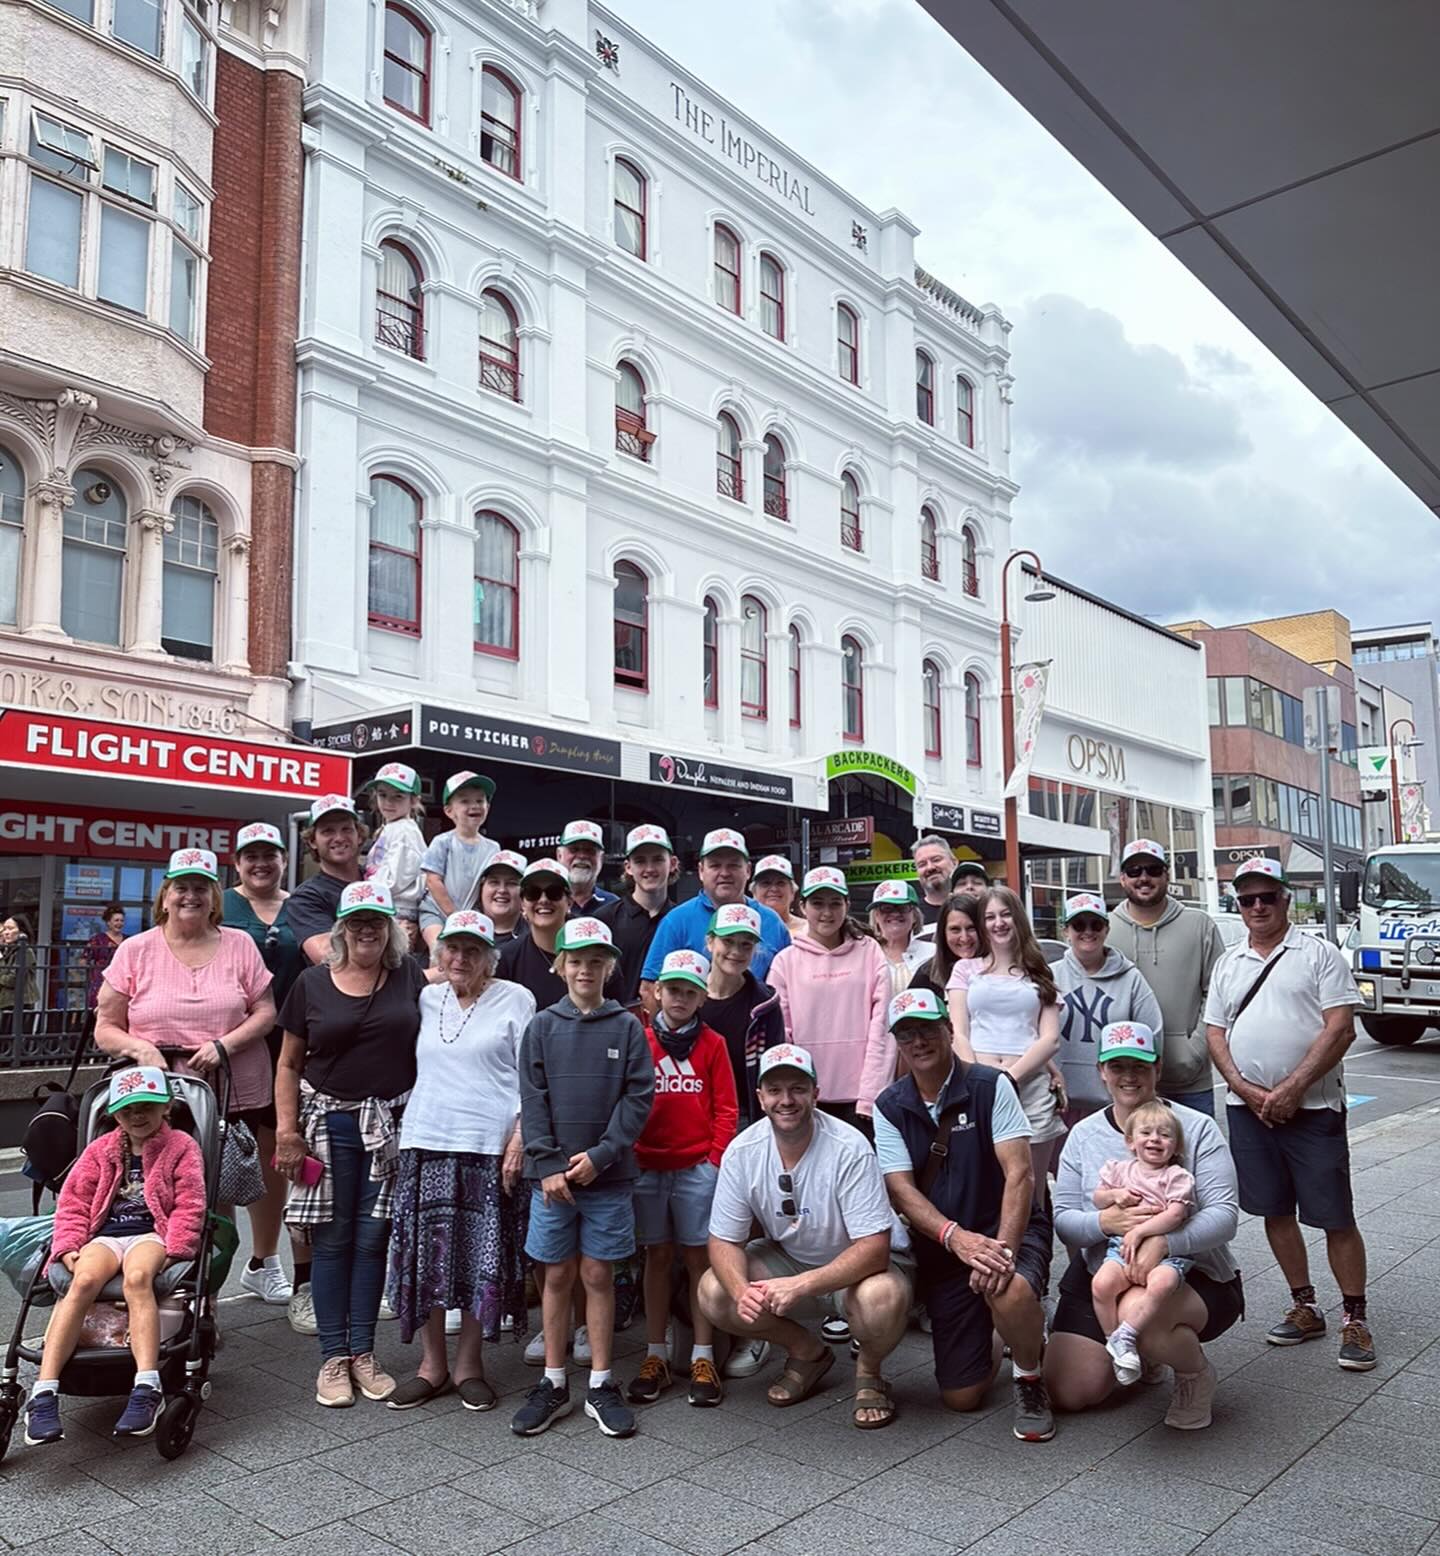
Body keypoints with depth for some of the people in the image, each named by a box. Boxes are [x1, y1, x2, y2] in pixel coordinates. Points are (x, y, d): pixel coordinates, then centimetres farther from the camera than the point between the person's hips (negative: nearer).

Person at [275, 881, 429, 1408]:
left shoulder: (410, 976, 2)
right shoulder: (312, 983, 1)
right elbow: (289, 1063, 5)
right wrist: (286, 1128, -3)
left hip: (392, 1123, 1)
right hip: (330, 1123, 0)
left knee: (373, 1237, 7)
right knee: (332, 1239, 6)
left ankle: (363, 1352, 18)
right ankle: (333, 1357, 16)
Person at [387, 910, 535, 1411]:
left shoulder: (515, 1000, 1)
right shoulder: (426, 1000, 12)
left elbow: (532, 1079, -1)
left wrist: (519, 1139, -10)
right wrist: (403, 1127, 12)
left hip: (490, 1149, -3)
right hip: (426, 1144, 4)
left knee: (483, 1258, 2)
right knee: (426, 1256, 5)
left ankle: (468, 1364, 18)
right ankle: (432, 1364, 19)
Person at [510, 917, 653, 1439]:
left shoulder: (627, 1028, 0)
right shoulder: (542, 1027, 2)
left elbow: (638, 1098, -4)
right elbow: (533, 1101, -1)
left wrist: (601, 1154, -13)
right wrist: (549, 1165, -10)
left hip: (608, 1176, -1)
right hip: (551, 1175, 1)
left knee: (598, 1275, 6)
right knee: (556, 1277, 9)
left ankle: (600, 1386, 18)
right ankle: (553, 1384, 21)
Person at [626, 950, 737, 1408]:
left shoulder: (712, 1044, 3)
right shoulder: (639, 1041, 3)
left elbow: (725, 1109, 2)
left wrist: (717, 1159, -6)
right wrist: (627, 1154, -2)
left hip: (698, 1169, -1)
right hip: (647, 1168, 1)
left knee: (699, 1257, 4)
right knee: (657, 1257, 9)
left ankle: (702, 1358, 12)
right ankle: (655, 1357, 17)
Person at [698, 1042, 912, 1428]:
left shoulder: (849, 1148, -27)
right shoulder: (742, 1152, -14)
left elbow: (874, 1249, -30)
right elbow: (724, 1241, -9)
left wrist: (799, 1286, -40)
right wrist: (741, 1290, -31)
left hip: (860, 1265, -4)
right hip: (787, 1258, 5)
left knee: (882, 1299, -37)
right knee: (713, 1293, -17)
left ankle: (869, 1370, 1)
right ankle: (807, 1352, 10)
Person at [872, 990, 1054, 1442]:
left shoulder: (991, 1086, -8)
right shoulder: (889, 1107, 0)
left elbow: (1019, 1174, -16)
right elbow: (901, 1191, -9)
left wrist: (1002, 1248, -30)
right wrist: (956, 1237, -28)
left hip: (1009, 1230, -3)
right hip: (941, 1249, 3)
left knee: (1011, 1290, -39)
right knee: (961, 1397, 1)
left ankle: (1029, 1382, -6)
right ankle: (996, 1339, 35)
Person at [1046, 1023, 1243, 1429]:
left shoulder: (1197, 1129, -7)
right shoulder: (1084, 1134, 2)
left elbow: (1224, 1215, -15)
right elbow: (1063, 1219, -1)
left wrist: (1164, 1243, -32)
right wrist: (1105, 1222, -23)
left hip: (1191, 1273, -4)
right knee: (1067, 1392, -5)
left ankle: (1196, 1373, -2)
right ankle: (1142, 1354, 27)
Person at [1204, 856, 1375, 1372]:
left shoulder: (1319, 953, -3)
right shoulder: (1228, 963, 12)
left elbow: (1340, 1028, -10)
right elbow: (1215, 1033, 9)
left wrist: (1290, 1089, -16)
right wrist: (1247, 1090, -7)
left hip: (1312, 1108, -4)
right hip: (1248, 1109, 5)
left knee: (1335, 1217, 0)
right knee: (1276, 1212, 12)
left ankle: (1354, 1319, 14)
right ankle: (1305, 1308, 25)